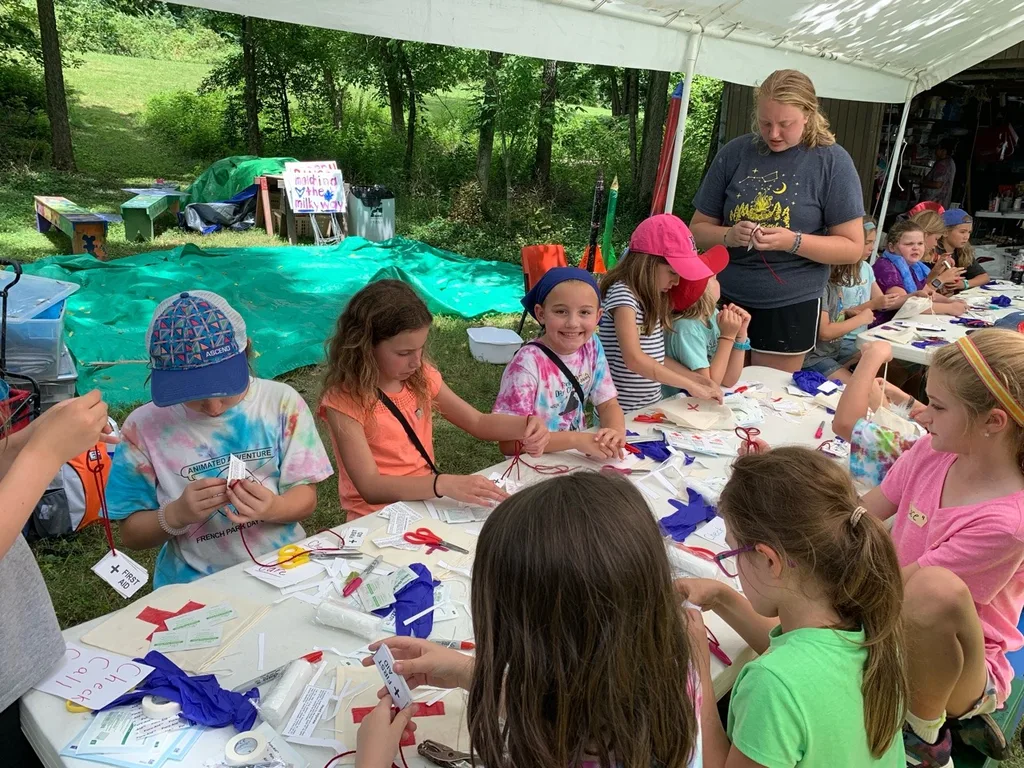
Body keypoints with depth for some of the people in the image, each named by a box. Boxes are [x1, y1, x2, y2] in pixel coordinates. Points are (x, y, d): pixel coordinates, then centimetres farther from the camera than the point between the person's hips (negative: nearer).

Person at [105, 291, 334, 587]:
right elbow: (131, 534, 3)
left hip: (284, 571, 1)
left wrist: (274, 508, -20)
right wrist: (177, 514, -16)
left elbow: (306, 497, 0)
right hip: (193, 588, 0)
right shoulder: (144, 426, -3)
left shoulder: (282, 402, -2)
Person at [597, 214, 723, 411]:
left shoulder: (650, 297, 8)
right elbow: (635, 360, -25)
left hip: (653, 406, 7)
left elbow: (656, 358, 9)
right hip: (622, 412, -7)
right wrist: (691, 386, -21)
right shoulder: (623, 293, -16)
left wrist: (698, 379, 0)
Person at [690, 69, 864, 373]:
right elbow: (699, 228, 5)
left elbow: (852, 248, -5)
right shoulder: (734, 153, 1)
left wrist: (792, 242, -20)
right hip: (724, 300, 2)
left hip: (790, 308, -2)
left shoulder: (832, 161, -5)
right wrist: (729, 236, -16)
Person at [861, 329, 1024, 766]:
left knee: (934, 588, -40)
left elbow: (898, 584, -22)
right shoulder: (933, 452, -8)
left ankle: (924, 731, -10)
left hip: (964, 657, -7)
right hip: (896, 629, 7)